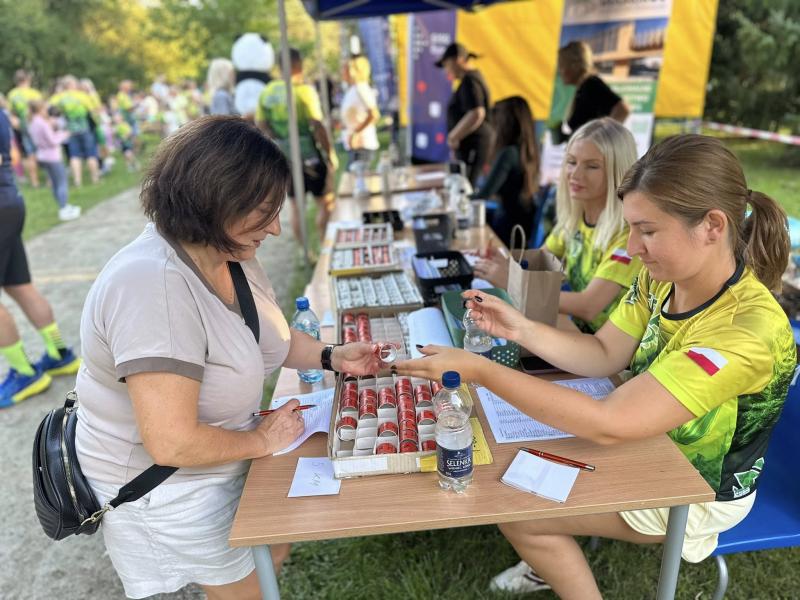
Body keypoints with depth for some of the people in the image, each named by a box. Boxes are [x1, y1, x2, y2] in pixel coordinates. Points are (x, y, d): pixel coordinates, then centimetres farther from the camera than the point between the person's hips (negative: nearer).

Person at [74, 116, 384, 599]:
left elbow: (263, 336, 10)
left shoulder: (231, 254, -7)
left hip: (222, 465, 8)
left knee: (275, 552, 26)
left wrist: (332, 357, -6)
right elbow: (174, 443, -35)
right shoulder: (154, 286, -36)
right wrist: (263, 440, -18)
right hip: (167, 491, -8)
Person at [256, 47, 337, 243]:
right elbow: (317, 126, -16)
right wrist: (331, 153, -9)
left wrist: (280, 140, 6)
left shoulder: (266, 92, 6)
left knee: (296, 205, 13)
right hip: (309, 154, -6)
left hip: (284, 156, 6)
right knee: (325, 202, 6)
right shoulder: (304, 90, -12)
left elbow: (261, 124, 5)